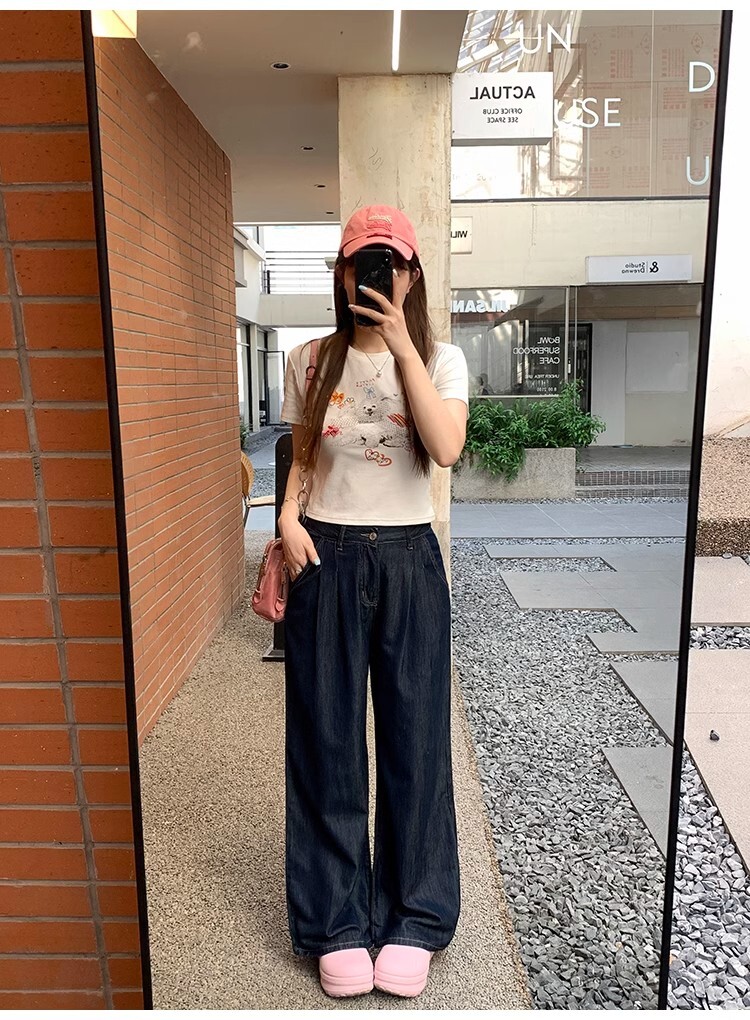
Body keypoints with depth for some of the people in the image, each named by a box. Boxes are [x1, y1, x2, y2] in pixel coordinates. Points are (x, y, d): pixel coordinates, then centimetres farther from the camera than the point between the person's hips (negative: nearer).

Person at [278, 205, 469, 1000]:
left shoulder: (440, 361, 1)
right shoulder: (310, 362, 5)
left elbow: (447, 449, -17)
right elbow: (302, 459, 12)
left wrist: (402, 344, -18)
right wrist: (288, 518, -7)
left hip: (407, 558, 0)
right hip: (326, 558, 1)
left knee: (413, 735, 7)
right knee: (327, 739, 7)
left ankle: (412, 919, 28)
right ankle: (336, 922, 27)